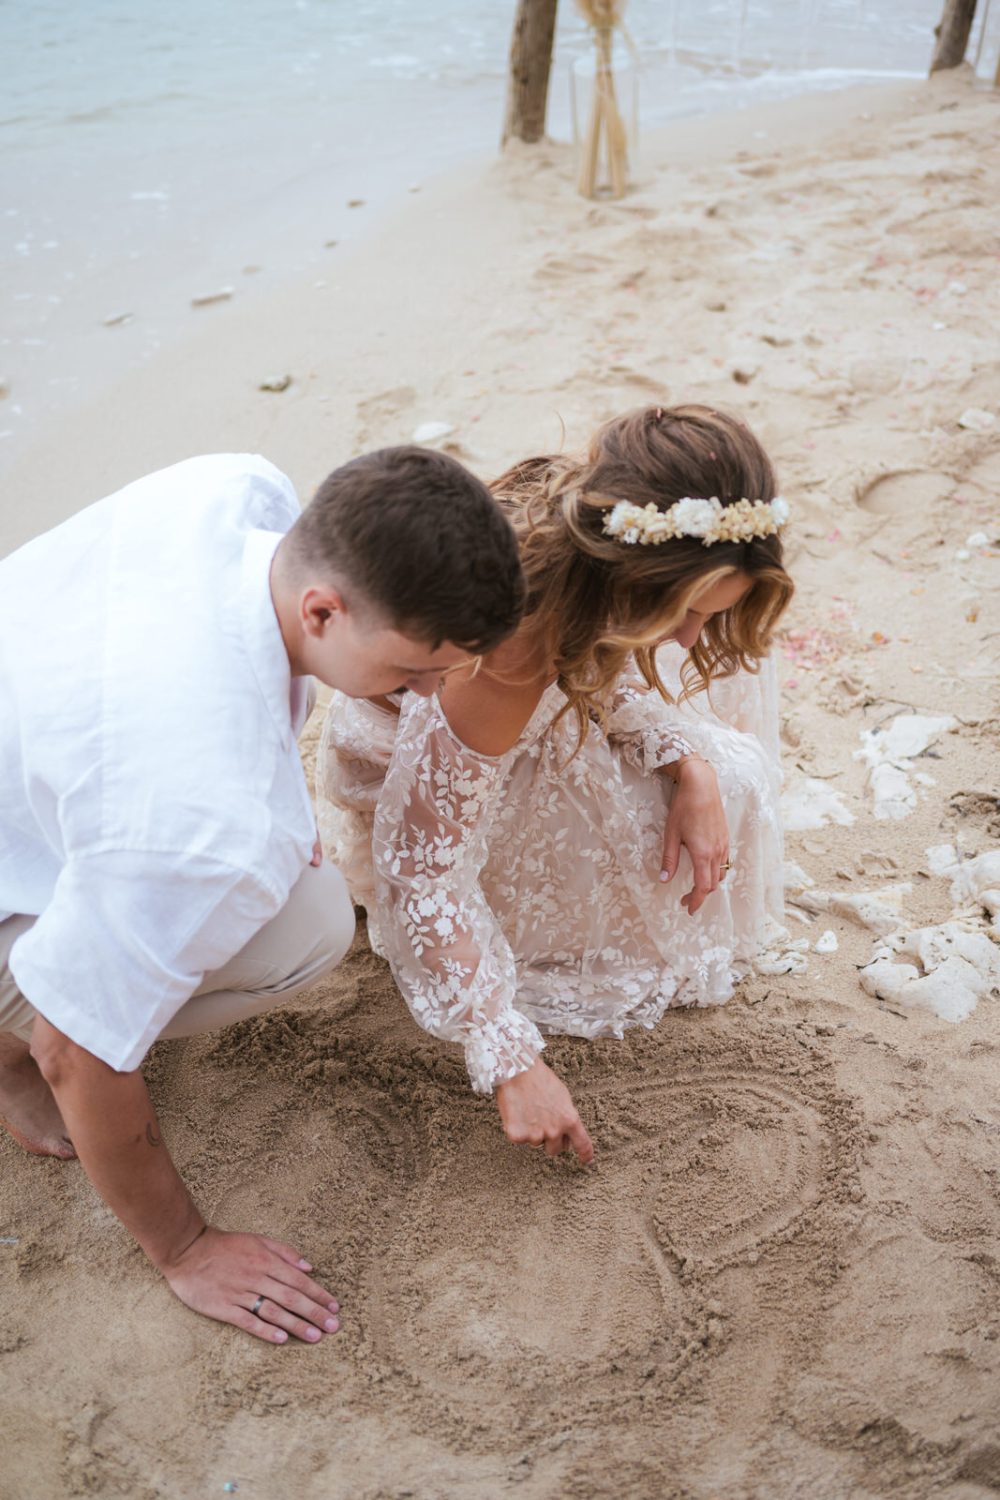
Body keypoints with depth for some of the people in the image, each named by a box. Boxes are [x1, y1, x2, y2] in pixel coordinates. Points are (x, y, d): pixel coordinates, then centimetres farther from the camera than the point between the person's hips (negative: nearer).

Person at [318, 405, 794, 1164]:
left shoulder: (593, 515, -25)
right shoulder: (507, 650, -44)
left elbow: (599, 660, -4)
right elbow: (423, 870, -37)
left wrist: (690, 762, -20)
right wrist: (513, 1064, -32)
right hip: (406, 779, -7)